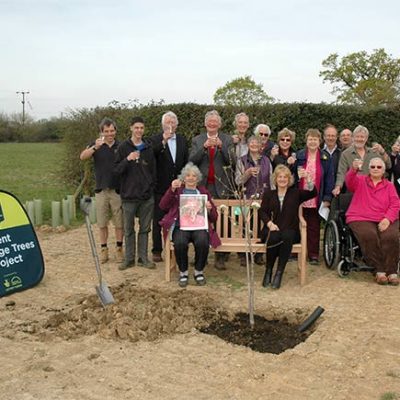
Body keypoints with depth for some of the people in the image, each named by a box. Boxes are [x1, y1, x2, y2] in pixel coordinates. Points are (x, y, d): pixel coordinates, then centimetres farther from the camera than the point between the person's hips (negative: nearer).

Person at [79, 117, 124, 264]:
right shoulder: (96, 145, 3)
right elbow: (82, 157, -14)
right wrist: (95, 147, -32)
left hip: (118, 190, 0)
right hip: (101, 190, 0)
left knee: (119, 223, 4)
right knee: (102, 223, 6)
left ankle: (119, 249, 16)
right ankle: (104, 249, 17)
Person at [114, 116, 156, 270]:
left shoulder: (148, 148, 7)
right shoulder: (123, 147, 0)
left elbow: (153, 171, 13)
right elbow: (117, 169, -6)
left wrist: (152, 187, 6)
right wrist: (127, 159, -22)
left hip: (147, 196, 2)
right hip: (129, 195, -2)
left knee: (145, 229, 8)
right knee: (129, 229, 6)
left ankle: (143, 258, 17)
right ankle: (129, 259, 16)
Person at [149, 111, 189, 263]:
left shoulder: (182, 140, 10)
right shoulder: (155, 140, -3)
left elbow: (186, 162, 13)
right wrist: (164, 141, -30)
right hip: (161, 187, -3)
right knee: (158, 220, 4)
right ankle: (157, 251, 13)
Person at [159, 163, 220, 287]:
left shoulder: (204, 192, 23)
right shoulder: (177, 190, 21)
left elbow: (214, 218, 18)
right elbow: (163, 206, 4)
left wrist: (210, 209, -5)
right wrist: (172, 190, -7)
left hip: (199, 225, 1)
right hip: (181, 225, 0)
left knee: (202, 242, -33)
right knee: (180, 243, -33)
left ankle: (199, 271, -7)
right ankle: (183, 272, -8)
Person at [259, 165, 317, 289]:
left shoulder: (296, 193, 17)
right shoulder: (268, 193, 19)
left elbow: (313, 193, 0)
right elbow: (262, 211, 8)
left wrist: (308, 179, -18)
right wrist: (269, 223, -12)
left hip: (290, 230, 0)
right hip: (272, 229, 0)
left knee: (287, 236, -36)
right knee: (273, 237, -35)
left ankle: (279, 273, -29)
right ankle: (268, 270, -18)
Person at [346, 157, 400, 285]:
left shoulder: (389, 185, 18)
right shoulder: (360, 180, 14)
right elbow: (350, 181, -10)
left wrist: (387, 219, -12)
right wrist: (354, 169, -33)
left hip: (385, 220, 2)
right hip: (361, 218, -1)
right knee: (369, 235, -32)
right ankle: (379, 270, -21)